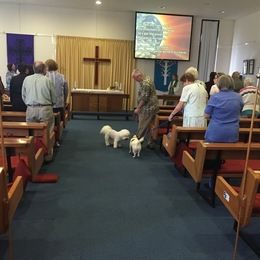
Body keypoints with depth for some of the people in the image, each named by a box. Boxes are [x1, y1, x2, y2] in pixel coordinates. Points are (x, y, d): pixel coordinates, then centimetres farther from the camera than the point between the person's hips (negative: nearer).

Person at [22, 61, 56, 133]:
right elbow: (54, 99, 1)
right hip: (45, 110, -3)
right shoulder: (47, 80, -4)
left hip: (30, 110, 3)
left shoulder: (26, 79, 5)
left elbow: (23, 96, 11)